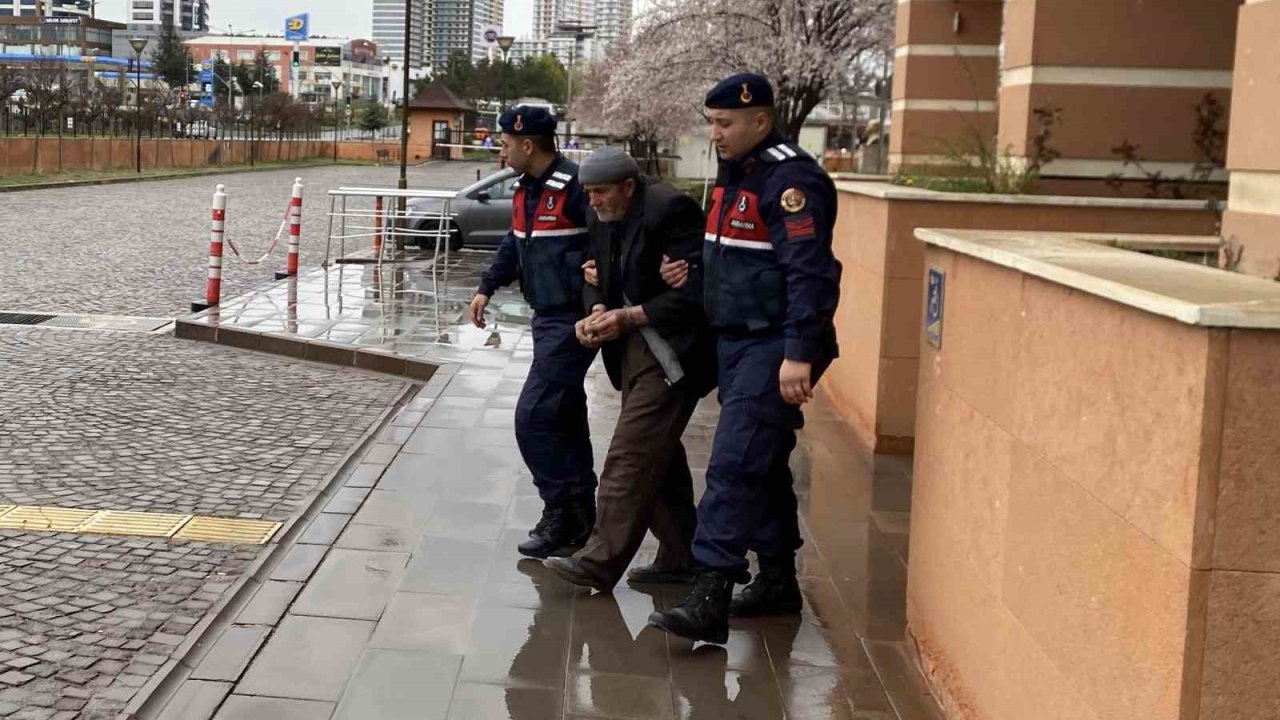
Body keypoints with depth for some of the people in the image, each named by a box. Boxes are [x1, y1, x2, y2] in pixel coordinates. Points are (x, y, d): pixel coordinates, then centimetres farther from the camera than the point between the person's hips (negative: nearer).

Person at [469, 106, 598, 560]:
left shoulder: (575, 187, -19)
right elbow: (515, 243, 24)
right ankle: (579, 516, 25)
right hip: (547, 318, 10)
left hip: (571, 322, -10)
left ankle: (564, 515, 0)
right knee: (564, 418, 15)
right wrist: (487, 287, 17)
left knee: (534, 418, -11)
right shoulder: (526, 190, 11)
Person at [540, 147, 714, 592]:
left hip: (670, 353, -9)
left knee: (630, 456, -10)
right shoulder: (604, 220, 8)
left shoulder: (670, 210, -18)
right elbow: (597, 278, 13)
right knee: (659, 456, 15)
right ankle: (679, 557, 26)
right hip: (634, 350, 9)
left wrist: (629, 317, -23)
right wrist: (597, 312, -9)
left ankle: (600, 562, -7)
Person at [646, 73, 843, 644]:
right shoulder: (734, 174, 14)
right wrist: (693, 271, 6)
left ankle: (710, 600, -15)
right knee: (762, 466, 16)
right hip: (736, 340, 10)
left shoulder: (790, 180, -16)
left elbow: (810, 272, -22)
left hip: (773, 348, -10)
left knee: (735, 464, -14)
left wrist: (799, 354, -28)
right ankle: (778, 581, 28)